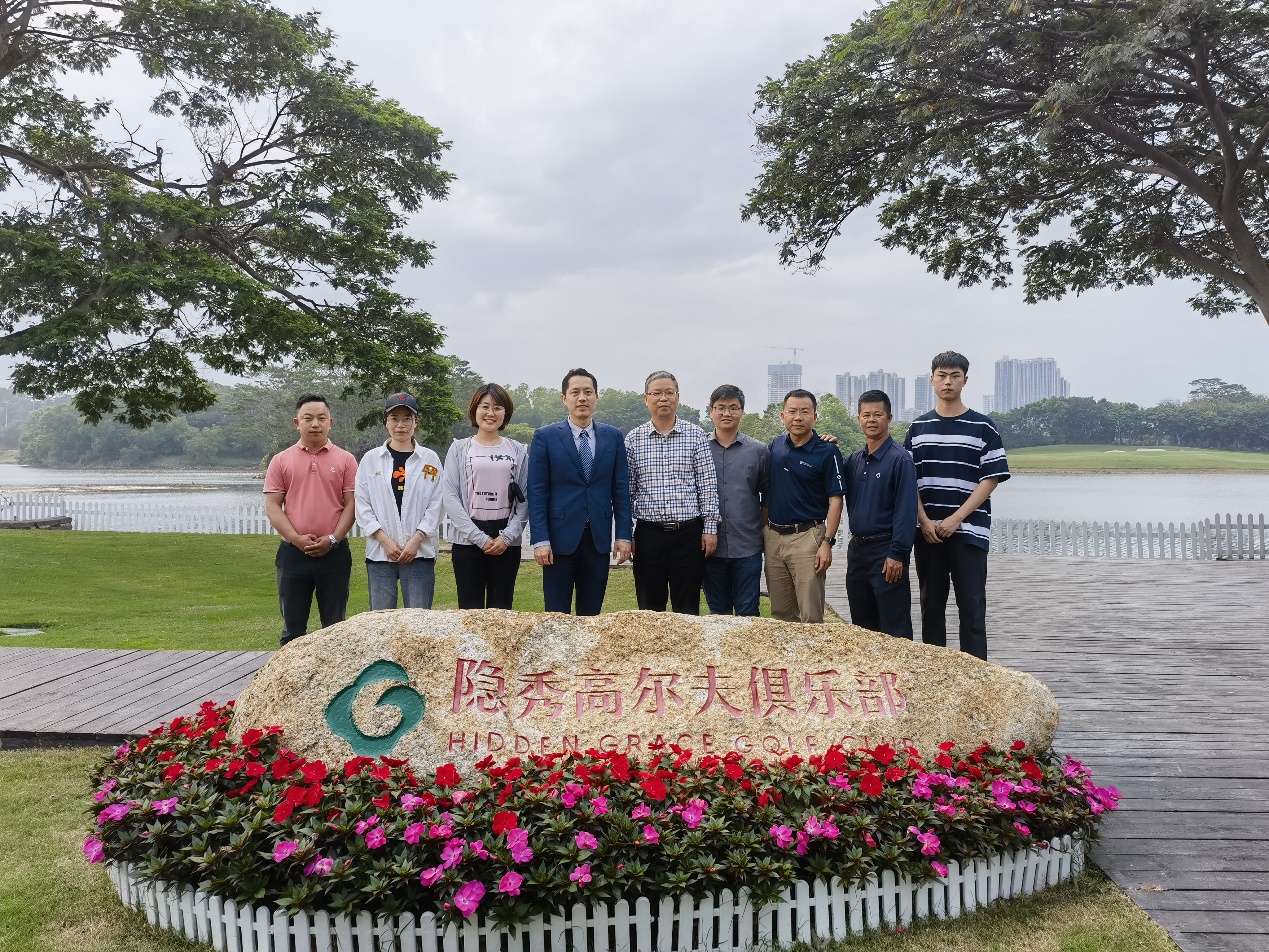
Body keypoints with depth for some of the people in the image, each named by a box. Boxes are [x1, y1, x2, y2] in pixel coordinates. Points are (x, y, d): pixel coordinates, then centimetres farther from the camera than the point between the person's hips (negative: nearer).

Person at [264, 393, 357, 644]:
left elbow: (351, 504, 1)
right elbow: (272, 507, 2)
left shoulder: (345, 460, 5)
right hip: (293, 553, 1)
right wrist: (297, 539, -11)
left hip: (334, 553, 0)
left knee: (335, 628, 6)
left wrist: (332, 539, -11)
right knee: (293, 629, 7)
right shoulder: (281, 461, 6)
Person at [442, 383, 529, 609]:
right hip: (468, 540, -1)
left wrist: (508, 536, -9)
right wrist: (479, 537, -10)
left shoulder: (518, 451, 8)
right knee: (470, 610, 0)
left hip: (507, 542, 1)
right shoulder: (459, 449, 4)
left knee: (501, 610, 4)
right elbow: (450, 498, -2)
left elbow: (525, 499, 5)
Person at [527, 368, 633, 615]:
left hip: (599, 538, 2)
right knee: (557, 615, 3)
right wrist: (540, 539, -10)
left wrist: (623, 535, 1)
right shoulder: (545, 436, -1)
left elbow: (621, 490, 7)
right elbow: (537, 492, -4)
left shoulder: (613, 436, 7)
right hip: (560, 538, -2)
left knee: (591, 614, 9)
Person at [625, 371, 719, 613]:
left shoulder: (695, 435, 3)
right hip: (648, 534, 1)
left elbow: (707, 485, 2)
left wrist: (710, 527, -3)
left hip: (689, 533, -1)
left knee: (687, 610, 6)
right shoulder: (633, 439, 5)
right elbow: (626, 490, 6)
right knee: (649, 610, 9)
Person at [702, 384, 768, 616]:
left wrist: (762, 525, 3)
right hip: (711, 546, 1)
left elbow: (768, 493, 10)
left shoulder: (758, 451, 4)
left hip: (747, 547, -1)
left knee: (748, 613, 2)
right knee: (717, 612, 11)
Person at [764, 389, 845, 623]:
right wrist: (764, 530, 12)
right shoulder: (775, 446, 8)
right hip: (773, 536, 5)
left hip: (806, 537, -5)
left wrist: (827, 542, -16)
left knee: (811, 616, -3)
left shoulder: (827, 452, -7)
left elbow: (835, 500, -9)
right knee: (780, 614, 13)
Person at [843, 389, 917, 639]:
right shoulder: (854, 459, 11)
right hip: (857, 548, 7)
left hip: (885, 550, -7)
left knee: (894, 628, -2)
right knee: (861, 624, 16)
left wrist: (897, 554, -20)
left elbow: (906, 510, -14)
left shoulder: (900, 459, -9)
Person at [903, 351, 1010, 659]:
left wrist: (957, 518, -12)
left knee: (972, 608, -1)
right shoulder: (918, 427, 9)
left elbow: (991, 478, -3)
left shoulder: (982, 427, 2)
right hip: (927, 532, 3)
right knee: (931, 606, 8)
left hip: (969, 530, -2)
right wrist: (924, 521, -6)